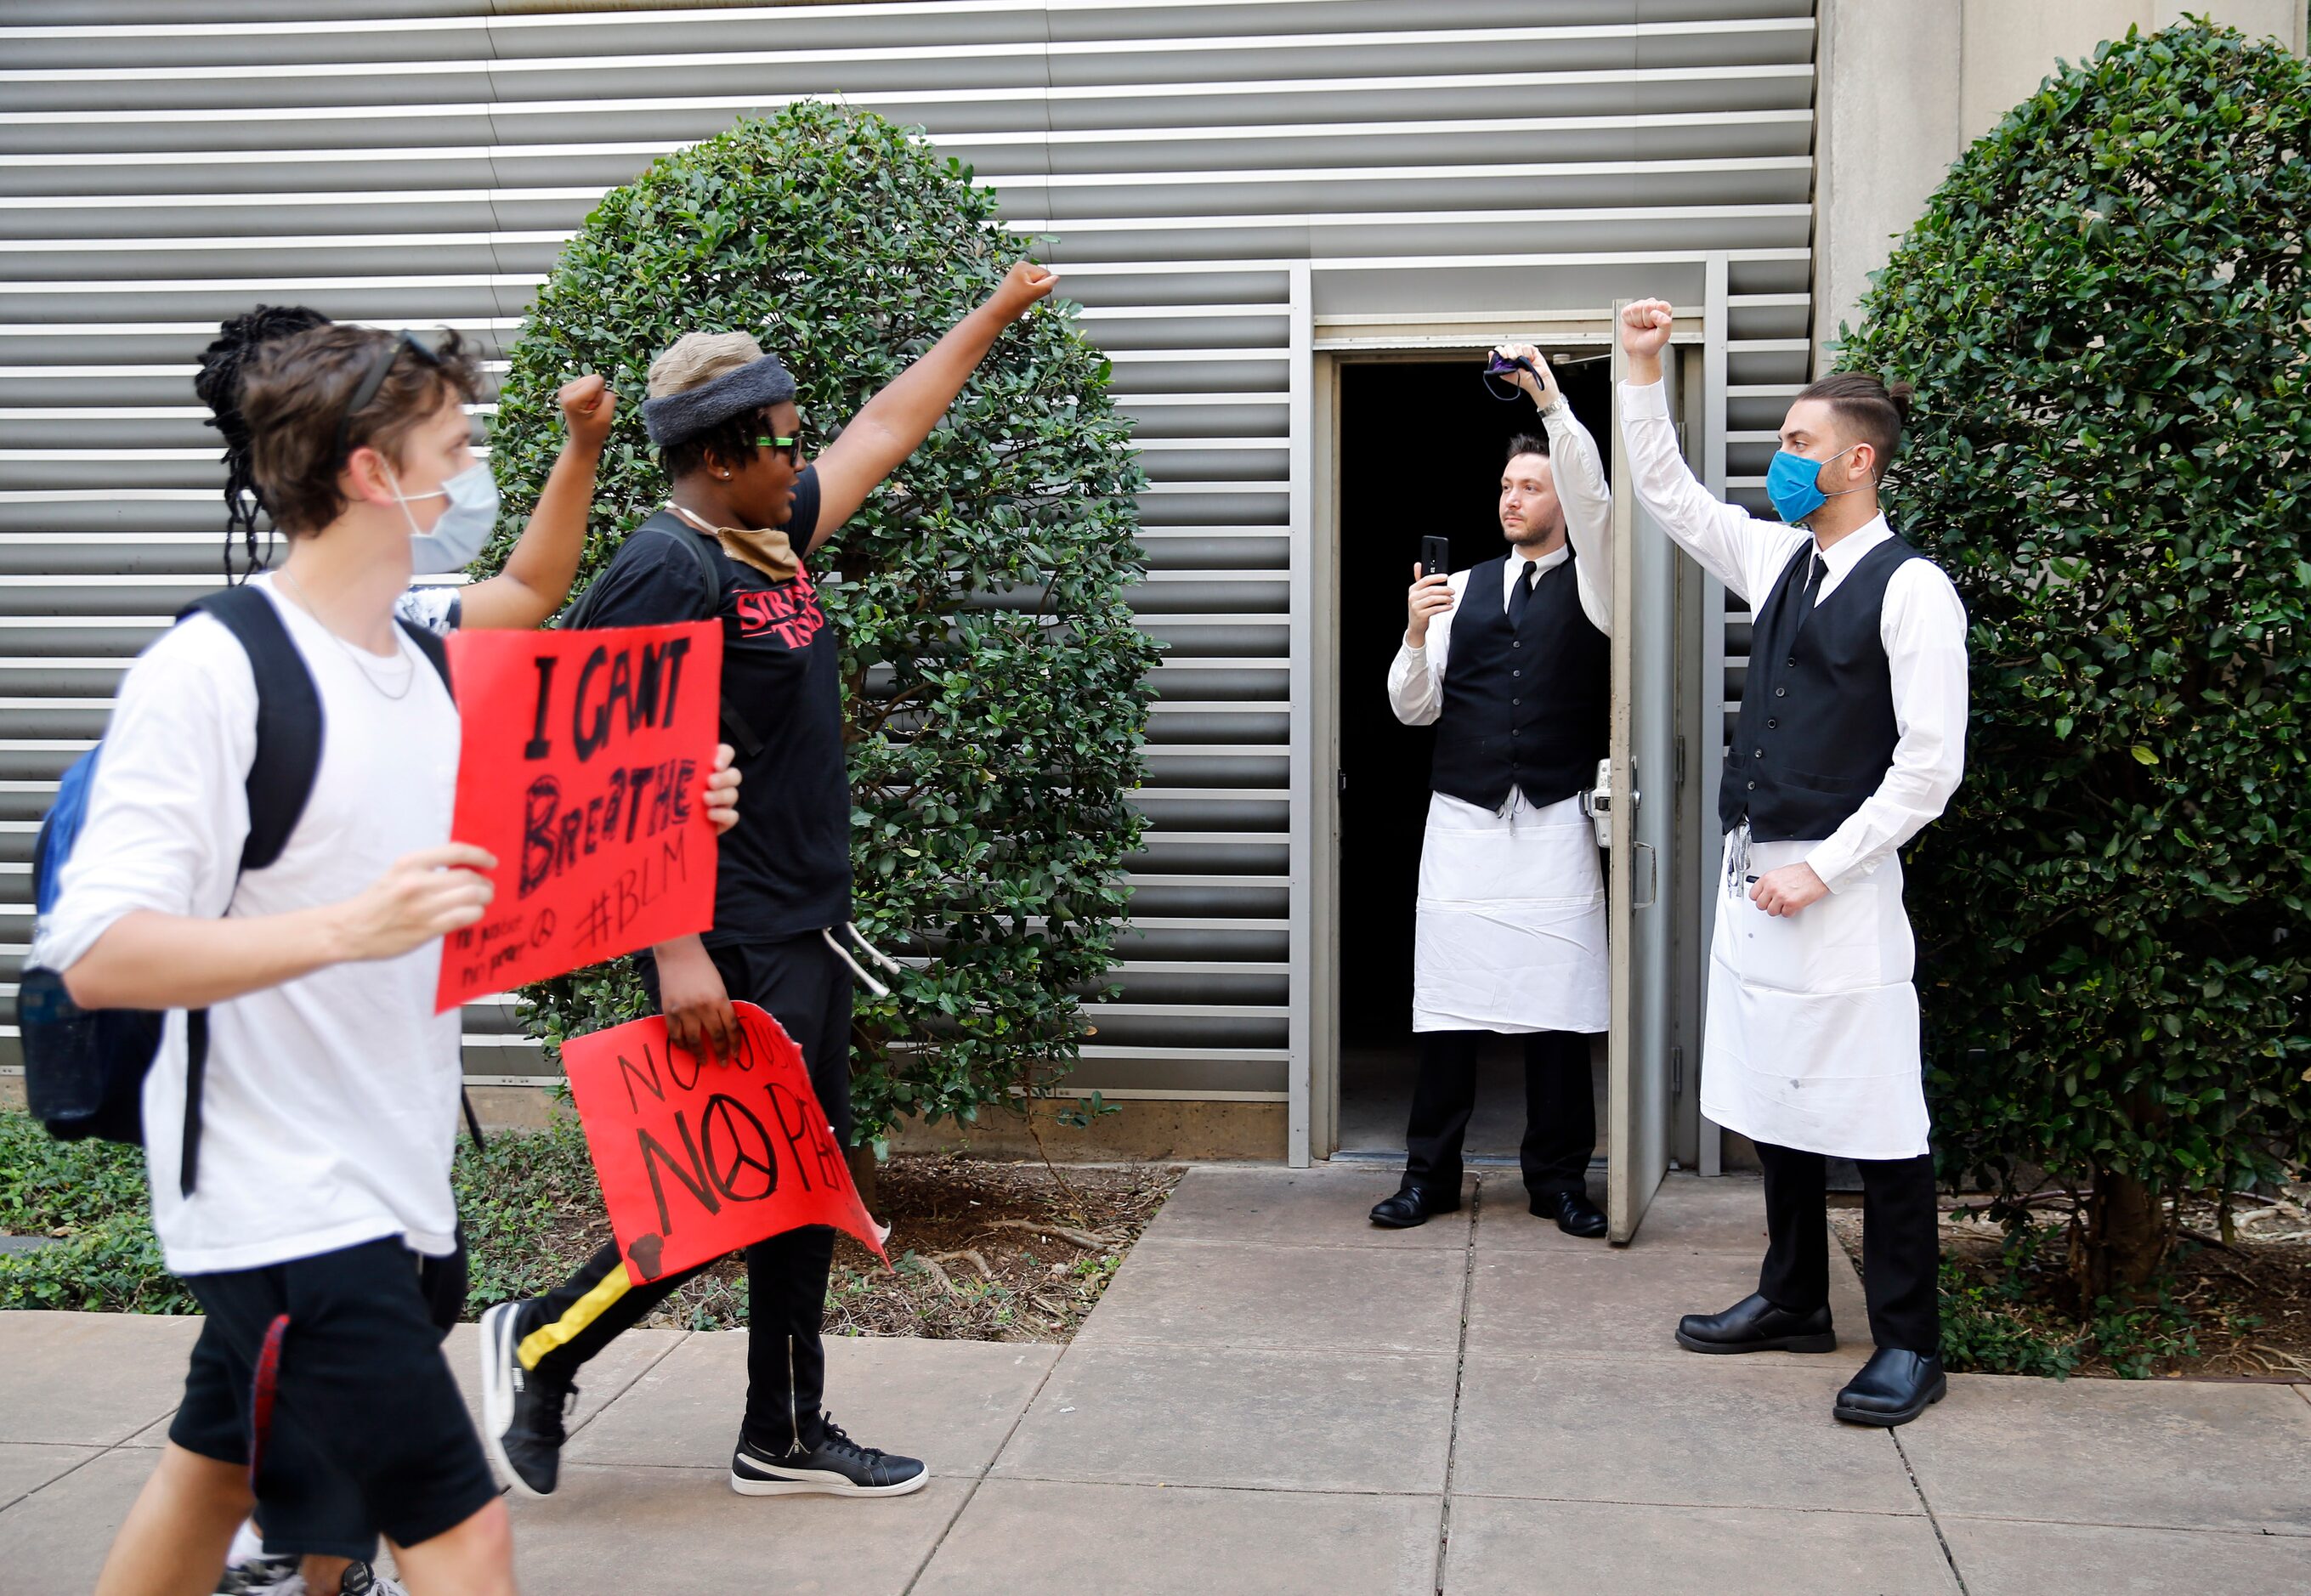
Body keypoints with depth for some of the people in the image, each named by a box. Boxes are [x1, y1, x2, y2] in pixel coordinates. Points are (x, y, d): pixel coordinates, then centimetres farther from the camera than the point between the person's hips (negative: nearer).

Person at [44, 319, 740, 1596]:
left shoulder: (422, 667, 10)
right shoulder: (210, 670, -16)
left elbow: (486, 880, 18)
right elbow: (96, 955, -22)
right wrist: (347, 927, -35)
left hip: (395, 1181, 9)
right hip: (288, 1202, -8)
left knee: (218, 1470, 23)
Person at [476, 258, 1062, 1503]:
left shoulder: (773, 536, 11)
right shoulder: (666, 571, -16)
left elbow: (884, 431, 25)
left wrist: (996, 314, 32)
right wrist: (678, 953, -26)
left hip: (805, 931, 10)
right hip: (730, 944, -10)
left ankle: (785, 1436, 23)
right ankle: (541, 1344, 14)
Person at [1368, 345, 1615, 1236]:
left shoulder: (1589, 583, 6)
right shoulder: (1464, 589, 15)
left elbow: (1592, 499, -14)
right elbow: (1414, 709, 11)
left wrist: (1550, 400, -22)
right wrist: (1416, 635, -8)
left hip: (1555, 824, -2)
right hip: (1462, 820, 2)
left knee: (1559, 1004, 0)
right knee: (1449, 1002, 2)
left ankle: (1559, 1178, 11)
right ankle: (1430, 1174, 10)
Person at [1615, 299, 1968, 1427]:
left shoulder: (1911, 589, -10)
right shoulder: (1777, 562, 11)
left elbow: (1930, 767, -15)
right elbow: (1666, 493, 23)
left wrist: (1821, 869, -16)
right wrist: (1644, 371, 14)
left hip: (1840, 890, -8)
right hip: (1755, 874, 8)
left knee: (1876, 1119, -2)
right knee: (1775, 1101, 15)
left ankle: (1908, 1345, 8)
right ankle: (1794, 1300, 28)